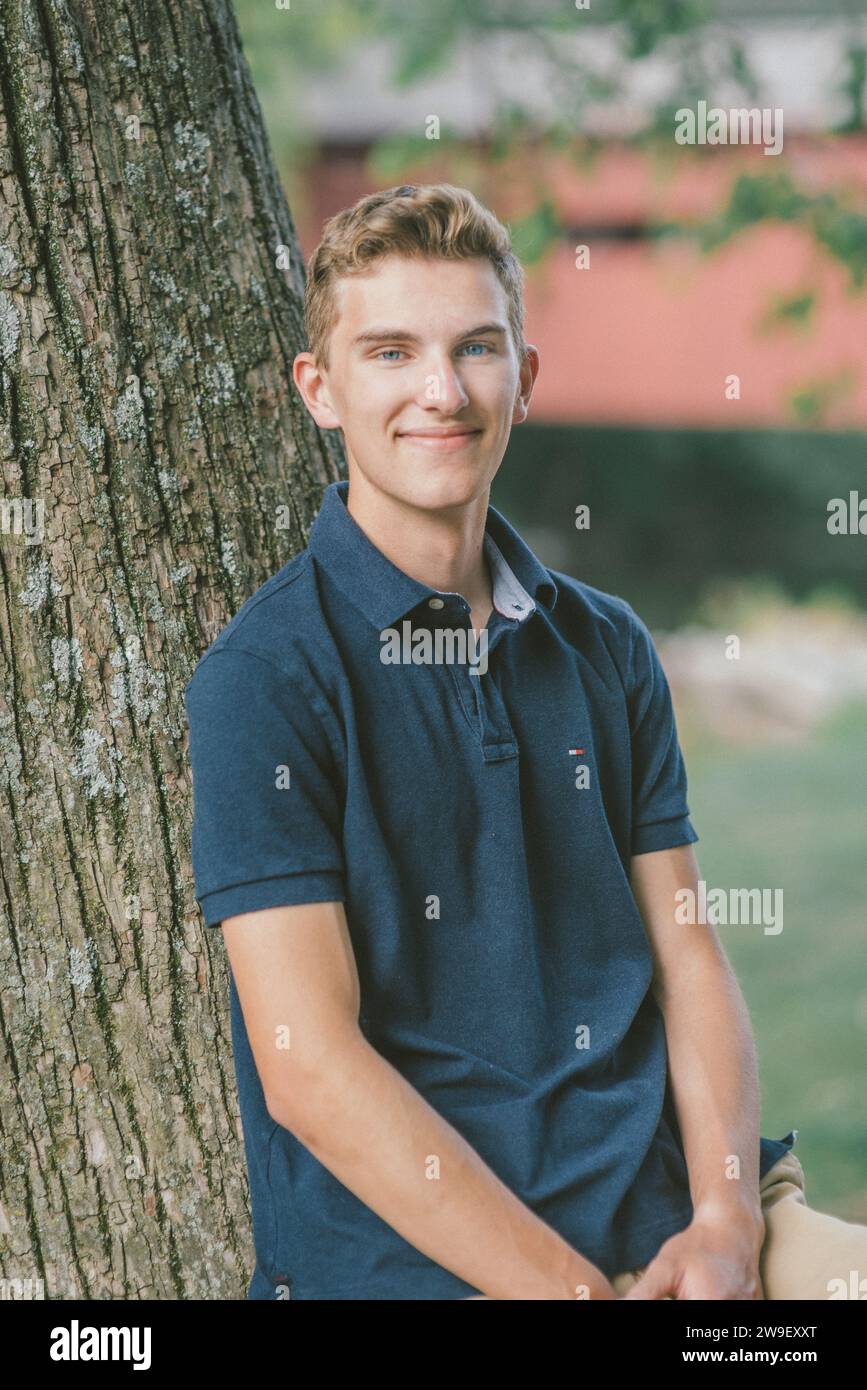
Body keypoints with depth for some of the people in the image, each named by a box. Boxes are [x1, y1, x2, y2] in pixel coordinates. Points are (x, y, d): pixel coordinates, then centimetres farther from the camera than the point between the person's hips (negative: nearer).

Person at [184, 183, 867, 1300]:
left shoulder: (607, 648, 11)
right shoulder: (266, 675, -6)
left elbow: (688, 959, 9)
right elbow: (309, 1068, -12)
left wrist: (726, 1226, -9)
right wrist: (576, 1290, -17)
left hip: (671, 1218, 5)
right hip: (422, 1259, -5)